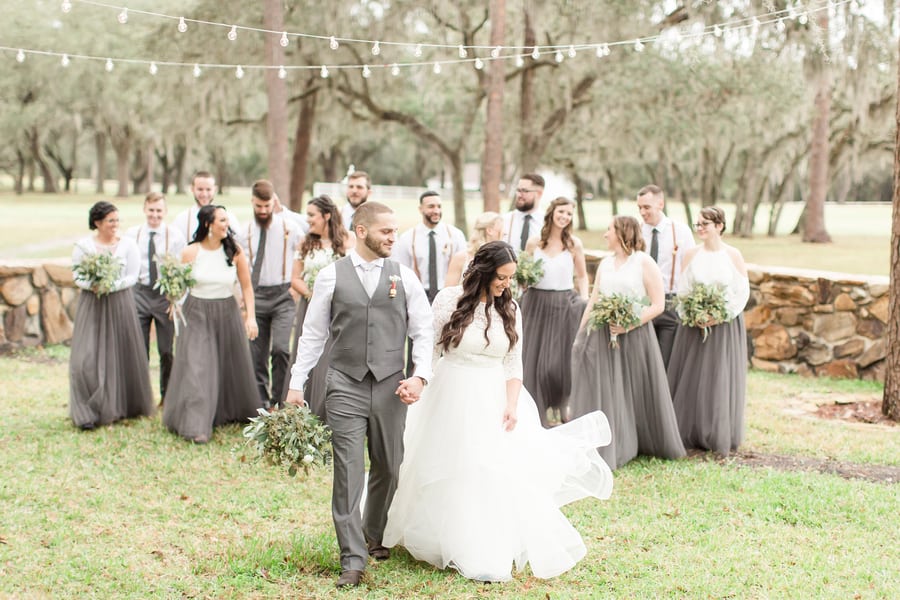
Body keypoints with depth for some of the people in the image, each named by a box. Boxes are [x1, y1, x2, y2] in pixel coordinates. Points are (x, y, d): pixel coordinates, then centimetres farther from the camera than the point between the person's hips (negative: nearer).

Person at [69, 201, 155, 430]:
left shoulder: (128, 245, 2)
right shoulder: (83, 246, 1)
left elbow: (132, 276, -3)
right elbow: (77, 276, 0)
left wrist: (112, 286, -18)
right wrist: (92, 285, -20)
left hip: (120, 304, 1)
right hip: (91, 305, -1)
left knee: (121, 355, 5)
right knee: (88, 357, -7)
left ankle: (123, 406, 21)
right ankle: (88, 412, -2)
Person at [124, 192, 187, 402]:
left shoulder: (175, 236, -3)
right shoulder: (132, 234, 3)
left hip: (166, 295, -1)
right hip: (139, 293, 1)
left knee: (166, 350, 7)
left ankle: (167, 396, 21)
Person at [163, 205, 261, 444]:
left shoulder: (235, 252, -4)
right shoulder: (191, 252, -8)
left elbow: (246, 287, 0)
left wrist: (251, 316, -6)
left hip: (227, 314, 2)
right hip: (197, 315, -2)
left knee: (231, 367, 14)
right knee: (197, 368, -8)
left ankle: (233, 412, 37)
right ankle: (197, 426, -7)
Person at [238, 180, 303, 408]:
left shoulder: (289, 228, -1)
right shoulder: (245, 233, 6)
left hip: (283, 295, -3)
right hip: (256, 296, 3)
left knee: (280, 348, -17)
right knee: (257, 353, 5)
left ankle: (279, 401, -5)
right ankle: (261, 402, 15)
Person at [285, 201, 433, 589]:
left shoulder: (404, 277, 5)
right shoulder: (331, 276, 1)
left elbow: (423, 331, 5)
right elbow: (313, 334, 5)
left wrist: (420, 376, -9)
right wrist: (296, 383, 2)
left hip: (390, 386, 2)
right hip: (345, 386, -2)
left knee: (388, 468, 11)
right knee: (348, 470, -5)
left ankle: (376, 535, 35)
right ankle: (353, 559, -1)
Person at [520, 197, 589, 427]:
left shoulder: (574, 244, 3)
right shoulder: (534, 243, 4)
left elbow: (582, 276, 10)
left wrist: (584, 300, -1)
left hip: (565, 305, -1)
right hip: (537, 304, 1)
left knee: (560, 359, -3)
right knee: (533, 359, 2)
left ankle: (561, 406, 17)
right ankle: (536, 414, 14)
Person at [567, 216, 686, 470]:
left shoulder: (645, 263, -6)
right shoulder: (605, 263, 11)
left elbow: (658, 304, -9)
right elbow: (593, 300, 16)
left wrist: (629, 325, -20)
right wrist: (580, 333, 11)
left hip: (635, 336, -5)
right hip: (603, 336, 5)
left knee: (637, 392, 4)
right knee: (603, 394, 4)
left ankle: (649, 444, 22)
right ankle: (609, 449, 13)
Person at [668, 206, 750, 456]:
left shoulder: (733, 255, -4)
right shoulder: (692, 254, 3)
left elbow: (742, 292, -5)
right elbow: (682, 288, 4)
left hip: (725, 326, -2)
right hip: (695, 324, 2)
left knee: (721, 379, 1)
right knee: (691, 379, 3)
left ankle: (719, 437, 11)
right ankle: (691, 434, 13)